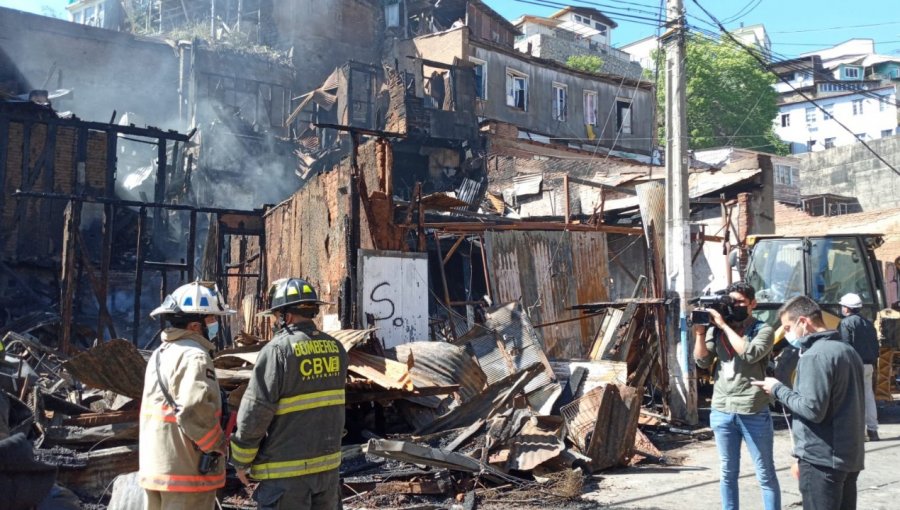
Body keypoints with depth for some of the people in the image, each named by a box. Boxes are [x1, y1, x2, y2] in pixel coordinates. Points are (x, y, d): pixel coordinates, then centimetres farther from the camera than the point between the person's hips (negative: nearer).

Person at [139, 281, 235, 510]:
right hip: (187, 471, -9)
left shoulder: (160, 353, 13)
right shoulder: (194, 356, -18)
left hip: (153, 467, 9)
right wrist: (218, 445, -14)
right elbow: (195, 411, -29)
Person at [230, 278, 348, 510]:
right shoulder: (335, 348, 3)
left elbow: (254, 412, -13)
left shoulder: (278, 350, -16)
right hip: (329, 463, 6)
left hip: (287, 469, -6)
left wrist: (241, 460, -1)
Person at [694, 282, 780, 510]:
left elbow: (750, 354, -21)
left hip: (754, 413, -3)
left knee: (766, 474, 8)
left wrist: (724, 325, -16)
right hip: (722, 412, 3)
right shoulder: (716, 330, 7)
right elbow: (702, 361, 3)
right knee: (728, 473, 14)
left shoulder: (763, 329, -3)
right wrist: (700, 332, -8)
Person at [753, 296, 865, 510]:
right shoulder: (848, 350, 13)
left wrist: (778, 389, -8)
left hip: (822, 460, -9)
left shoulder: (814, 356, -17)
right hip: (850, 457, 9)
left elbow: (812, 409, -22)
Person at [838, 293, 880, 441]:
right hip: (868, 365, 8)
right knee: (868, 396, 12)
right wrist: (873, 362, 23)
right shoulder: (868, 323, 16)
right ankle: (872, 430, 17)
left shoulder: (846, 323, -10)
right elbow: (875, 345, 18)